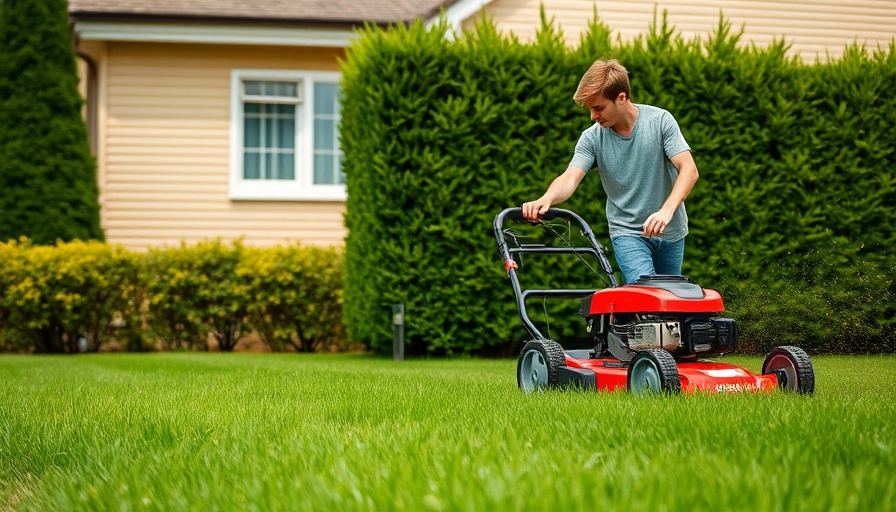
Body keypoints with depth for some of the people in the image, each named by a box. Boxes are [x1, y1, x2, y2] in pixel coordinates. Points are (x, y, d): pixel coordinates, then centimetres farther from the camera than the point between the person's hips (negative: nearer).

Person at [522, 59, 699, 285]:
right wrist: (546, 199, -45)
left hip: (669, 231, 1)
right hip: (627, 232, -1)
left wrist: (666, 211, -35)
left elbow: (689, 170, -19)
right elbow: (570, 177, -21)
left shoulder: (660, 120, -12)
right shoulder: (592, 137, -9)